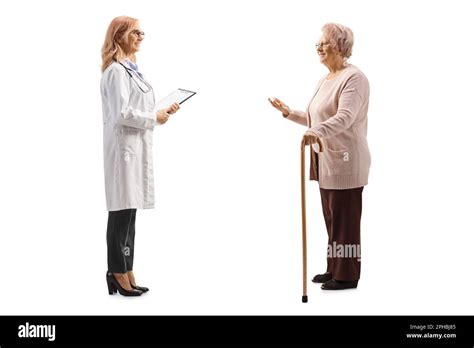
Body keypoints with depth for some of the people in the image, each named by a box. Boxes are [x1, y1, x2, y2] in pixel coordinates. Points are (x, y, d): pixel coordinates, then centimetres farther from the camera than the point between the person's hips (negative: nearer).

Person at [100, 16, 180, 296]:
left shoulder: (130, 68, 16)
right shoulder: (116, 71, -13)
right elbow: (122, 114, -19)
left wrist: (162, 112, 9)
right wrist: (154, 118, -9)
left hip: (136, 146, 9)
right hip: (124, 146, -9)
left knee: (129, 212, 11)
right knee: (122, 211, -3)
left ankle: (127, 274, 17)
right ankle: (118, 274, 6)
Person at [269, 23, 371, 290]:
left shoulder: (354, 77, -13)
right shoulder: (325, 80, 16)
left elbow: (345, 117, -29)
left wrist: (317, 132, -44)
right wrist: (289, 113, 19)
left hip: (345, 161, -9)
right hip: (326, 160, 9)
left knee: (345, 219, -1)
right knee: (331, 217, 15)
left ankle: (347, 276, 10)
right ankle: (334, 269, 26)